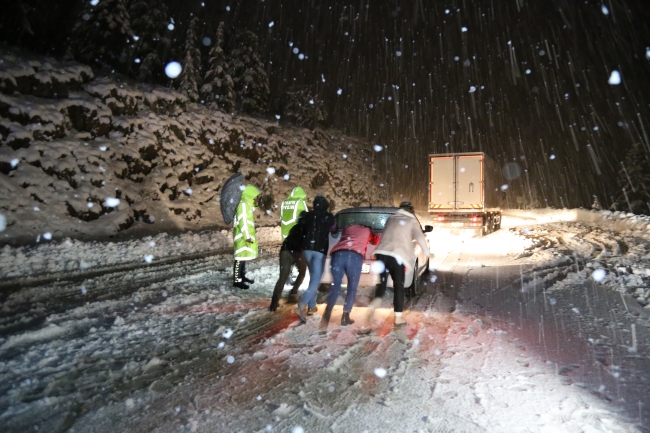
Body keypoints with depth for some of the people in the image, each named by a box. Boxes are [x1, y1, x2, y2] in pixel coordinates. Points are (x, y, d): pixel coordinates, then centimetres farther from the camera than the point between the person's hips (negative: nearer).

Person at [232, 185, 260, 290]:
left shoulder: (247, 205, 17)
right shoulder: (243, 205, -14)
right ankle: (236, 280, -5)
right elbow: (243, 222, -20)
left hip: (246, 236, 10)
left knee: (244, 256, 16)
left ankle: (242, 276, 27)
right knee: (241, 257, -8)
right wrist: (247, 236, -23)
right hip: (243, 237, -10)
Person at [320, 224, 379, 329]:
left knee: (336, 286, 9)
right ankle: (345, 316, 8)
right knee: (352, 288, 13)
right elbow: (376, 241, 50)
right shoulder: (368, 230, 32)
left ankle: (327, 313, -8)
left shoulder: (348, 228, 36)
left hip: (338, 254, 2)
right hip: (355, 256, -2)